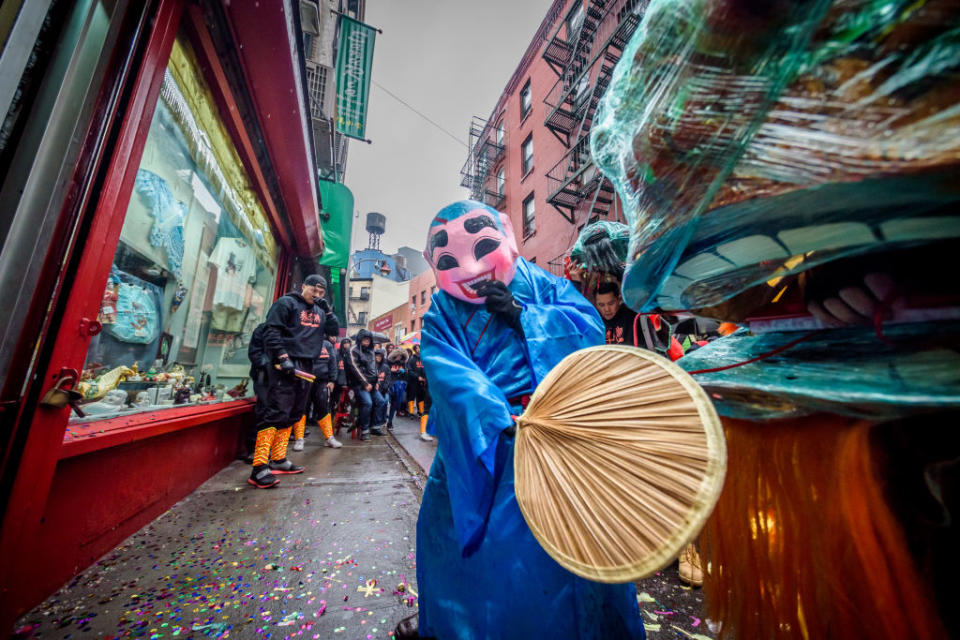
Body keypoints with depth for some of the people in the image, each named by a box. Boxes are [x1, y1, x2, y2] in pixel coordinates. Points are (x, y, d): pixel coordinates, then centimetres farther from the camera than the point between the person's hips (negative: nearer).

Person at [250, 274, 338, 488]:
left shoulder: (319, 311, 19)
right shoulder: (286, 303, -1)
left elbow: (334, 330, 17)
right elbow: (271, 332, -9)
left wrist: (328, 311, 4)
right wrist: (283, 357, -18)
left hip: (305, 367, 7)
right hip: (285, 366, -7)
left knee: (292, 415, 11)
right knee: (276, 412, -12)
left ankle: (278, 460, 20)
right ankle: (259, 468, -8)